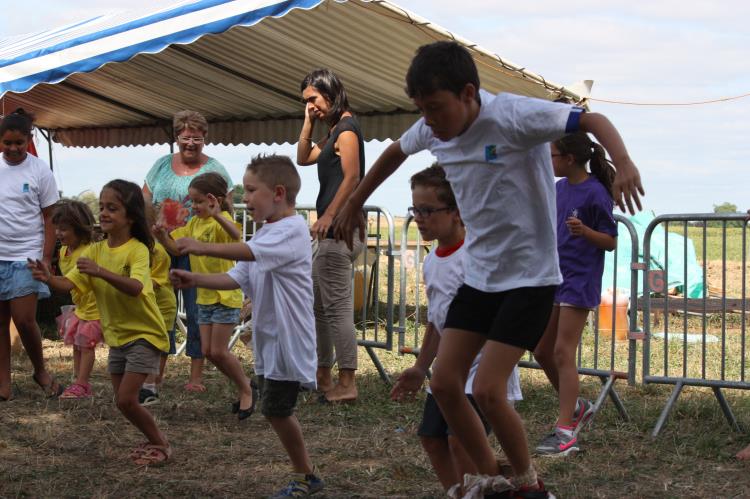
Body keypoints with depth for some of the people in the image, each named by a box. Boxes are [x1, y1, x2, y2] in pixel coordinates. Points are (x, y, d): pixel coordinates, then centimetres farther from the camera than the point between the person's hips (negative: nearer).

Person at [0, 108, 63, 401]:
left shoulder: (39, 171, -4)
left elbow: (49, 219, -1)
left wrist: (46, 259, -7)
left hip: (26, 257, -3)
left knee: (24, 320, -7)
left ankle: (40, 371, 16)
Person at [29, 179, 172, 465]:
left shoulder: (137, 250, -18)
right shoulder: (96, 251, 1)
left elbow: (135, 288, -36)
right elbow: (70, 284, -9)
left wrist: (100, 272, -49)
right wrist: (48, 279, -30)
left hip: (144, 334, -7)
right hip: (116, 335, 7)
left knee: (126, 399, -12)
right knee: (123, 401, 10)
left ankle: (161, 444, 7)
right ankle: (154, 440, 30)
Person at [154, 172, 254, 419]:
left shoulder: (220, 221, -18)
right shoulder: (194, 223, 7)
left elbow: (235, 234, -41)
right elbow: (177, 248, 11)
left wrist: (216, 214, -58)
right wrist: (162, 237, -10)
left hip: (225, 296, -8)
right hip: (204, 296, 8)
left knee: (219, 351, -6)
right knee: (208, 351, 8)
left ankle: (247, 391, 13)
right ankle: (242, 388, 23)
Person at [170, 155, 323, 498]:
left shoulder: (293, 230, -17)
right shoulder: (266, 234, 15)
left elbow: (250, 252, -34)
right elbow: (236, 279, 8)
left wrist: (205, 247, -38)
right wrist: (194, 280, -5)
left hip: (287, 340, -10)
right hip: (268, 340, 10)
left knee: (276, 410, -4)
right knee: (276, 411, 14)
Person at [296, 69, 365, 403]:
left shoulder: (346, 128, -10)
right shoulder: (334, 132, 21)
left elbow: (352, 177, -19)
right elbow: (303, 158, 27)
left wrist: (329, 216, -22)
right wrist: (309, 123, 16)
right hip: (333, 231, 11)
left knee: (337, 307, -12)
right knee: (316, 303, 16)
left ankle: (346, 385, -11)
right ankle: (323, 375, 24)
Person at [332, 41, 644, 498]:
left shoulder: (513, 116, -22)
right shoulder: (432, 130, -1)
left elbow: (593, 121, -27)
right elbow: (395, 153, 20)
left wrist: (623, 163, -47)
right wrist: (354, 204, 30)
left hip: (529, 276, -7)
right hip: (478, 275, 7)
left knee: (488, 390, -14)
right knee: (444, 383, 2)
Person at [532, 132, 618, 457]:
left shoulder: (595, 193, -13)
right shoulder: (559, 188, 10)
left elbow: (611, 242, -12)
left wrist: (584, 231, -28)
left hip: (579, 282, -8)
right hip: (553, 278, 8)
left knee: (562, 353, -9)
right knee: (541, 351, 11)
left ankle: (565, 433, -4)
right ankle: (576, 407, 29)